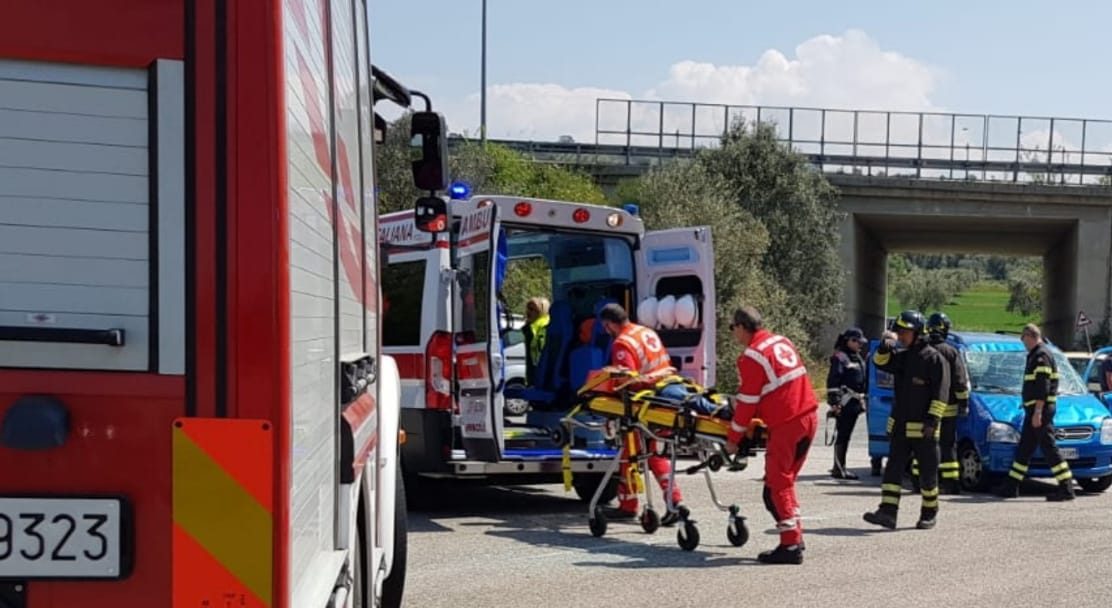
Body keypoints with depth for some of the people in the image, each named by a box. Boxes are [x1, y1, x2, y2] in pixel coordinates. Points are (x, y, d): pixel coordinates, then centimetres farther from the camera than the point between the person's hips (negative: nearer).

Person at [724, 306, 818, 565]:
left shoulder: (751, 356, -11)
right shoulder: (782, 341, 13)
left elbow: (747, 403, -9)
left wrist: (733, 439, 1)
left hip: (785, 424, -8)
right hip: (809, 416, 8)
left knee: (777, 485, -1)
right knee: (786, 480, 18)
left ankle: (790, 545, -4)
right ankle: (795, 536, 21)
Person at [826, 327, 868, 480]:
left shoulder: (858, 358, 20)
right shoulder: (840, 357, -9)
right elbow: (832, 381, -16)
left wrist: (862, 401, 24)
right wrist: (834, 401, -21)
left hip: (855, 403, 9)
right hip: (844, 403, -9)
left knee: (846, 435, 13)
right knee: (842, 434, -8)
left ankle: (840, 466, 20)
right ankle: (838, 468, -6)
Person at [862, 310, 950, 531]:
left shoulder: (934, 359, -10)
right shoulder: (902, 357, 12)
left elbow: (940, 394, -13)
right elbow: (880, 363, 14)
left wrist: (932, 420, -20)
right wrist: (885, 347, -5)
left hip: (923, 428, -7)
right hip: (899, 425, 7)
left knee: (928, 471, 5)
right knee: (893, 468, -1)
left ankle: (929, 513, 18)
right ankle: (887, 512, -5)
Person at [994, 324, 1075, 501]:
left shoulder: (1041, 356, -15)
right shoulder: (1035, 355, 16)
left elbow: (1043, 387, -22)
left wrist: (1038, 411, -24)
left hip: (1040, 409, -10)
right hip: (1033, 409, 10)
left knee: (1049, 448, -10)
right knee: (1024, 448, 13)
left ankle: (1066, 488, -9)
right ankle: (1011, 486, 18)